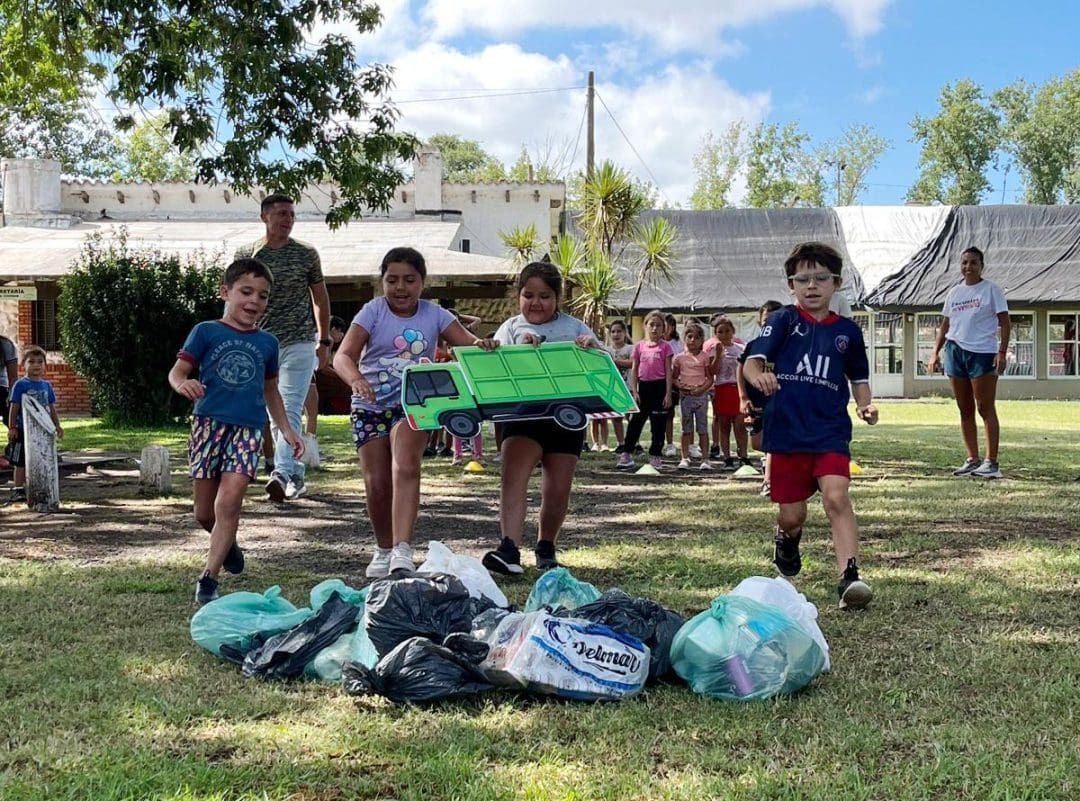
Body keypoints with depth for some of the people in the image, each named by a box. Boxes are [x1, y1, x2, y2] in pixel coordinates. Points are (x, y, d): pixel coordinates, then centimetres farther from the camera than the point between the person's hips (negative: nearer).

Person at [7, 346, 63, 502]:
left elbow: (51, 407, 15)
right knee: (21, 462, 2)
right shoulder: (20, 385, -6)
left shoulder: (46, 385, 9)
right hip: (24, 430, -5)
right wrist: (12, 428, -9)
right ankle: (18, 489, 8)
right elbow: (14, 407, -6)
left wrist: (57, 425, 13)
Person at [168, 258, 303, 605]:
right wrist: (183, 384, -25)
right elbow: (177, 371, -2)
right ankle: (228, 544, 39)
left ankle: (208, 579, -9)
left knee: (228, 502, -15)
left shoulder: (267, 342, 12)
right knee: (204, 513, 7)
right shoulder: (206, 332, 2)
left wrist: (287, 429, 20)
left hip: (248, 429, 1)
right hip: (209, 423, -1)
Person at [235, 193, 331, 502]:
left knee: (289, 410, -15)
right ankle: (296, 477, 18)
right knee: (275, 416, 8)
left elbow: (320, 298, 12)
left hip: (299, 343, -3)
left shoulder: (307, 254, 5)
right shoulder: (246, 255, 6)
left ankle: (282, 474, -26)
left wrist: (324, 340, 9)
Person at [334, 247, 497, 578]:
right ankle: (384, 550, 24)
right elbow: (343, 356, -18)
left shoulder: (434, 315, 0)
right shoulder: (373, 311, -6)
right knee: (377, 483, 2)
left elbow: (469, 343, -8)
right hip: (370, 406, 0)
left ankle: (402, 550, -28)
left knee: (406, 469, -23)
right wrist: (356, 379, -40)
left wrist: (481, 345, -33)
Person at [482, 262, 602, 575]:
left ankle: (546, 547, 24)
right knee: (513, 477, -20)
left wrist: (593, 348, -13)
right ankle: (510, 548, -27)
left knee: (557, 491, 4)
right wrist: (520, 349, -22)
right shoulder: (512, 328, 11)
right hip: (522, 415, -1)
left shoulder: (574, 327, 12)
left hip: (567, 417, 1)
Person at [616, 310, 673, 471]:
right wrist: (634, 391, 1)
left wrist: (668, 393, -7)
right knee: (636, 421, 6)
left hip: (659, 387, -2)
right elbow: (634, 370, 8)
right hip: (643, 386, 2)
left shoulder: (665, 346, -1)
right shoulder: (639, 346, 5)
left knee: (658, 424, 3)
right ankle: (627, 455, 12)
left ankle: (655, 457, 11)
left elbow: (668, 370, -2)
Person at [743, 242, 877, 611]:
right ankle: (786, 540, 43)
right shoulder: (782, 321, 1)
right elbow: (752, 362, -9)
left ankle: (849, 578, -26)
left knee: (836, 497, -21)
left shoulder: (848, 331, 8)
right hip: (787, 432, -1)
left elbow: (858, 377, 21)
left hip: (831, 431, 1)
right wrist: (759, 377, -32)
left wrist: (865, 406, 1)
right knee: (792, 515, 7)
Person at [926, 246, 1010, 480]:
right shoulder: (954, 292, 15)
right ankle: (972, 459, 15)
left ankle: (991, 462, -4)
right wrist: (935, 352, 8)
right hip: (955, 352, 6)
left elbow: (1004, 323, -4)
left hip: (982, 353, -6)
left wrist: (1002, 352, -14)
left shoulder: (991, 289, 0)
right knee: (965, 410, 8)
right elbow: (945, 325, 18)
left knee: (985, 408, -6)